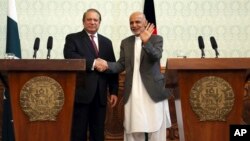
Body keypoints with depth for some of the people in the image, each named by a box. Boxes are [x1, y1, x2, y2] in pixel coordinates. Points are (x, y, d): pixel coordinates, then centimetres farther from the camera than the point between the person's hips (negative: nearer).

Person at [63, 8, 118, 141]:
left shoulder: (106, 42, 16)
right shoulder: (73, 38, 4)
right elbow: (69, 56, -16)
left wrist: (113, 91, 5)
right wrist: (92, 63, -20)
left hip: (100, 94, 4)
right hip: (81, 92, -4)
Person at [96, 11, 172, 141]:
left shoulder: (156, 39, 2)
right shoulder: (125, 42, 13)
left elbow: (156, 57, -16)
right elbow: (121, 65, 5)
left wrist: (146, 42, -31)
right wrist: (107, 65, -14)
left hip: (153, 91, -3)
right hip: (133, 94, 3)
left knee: (156, 130, 4)